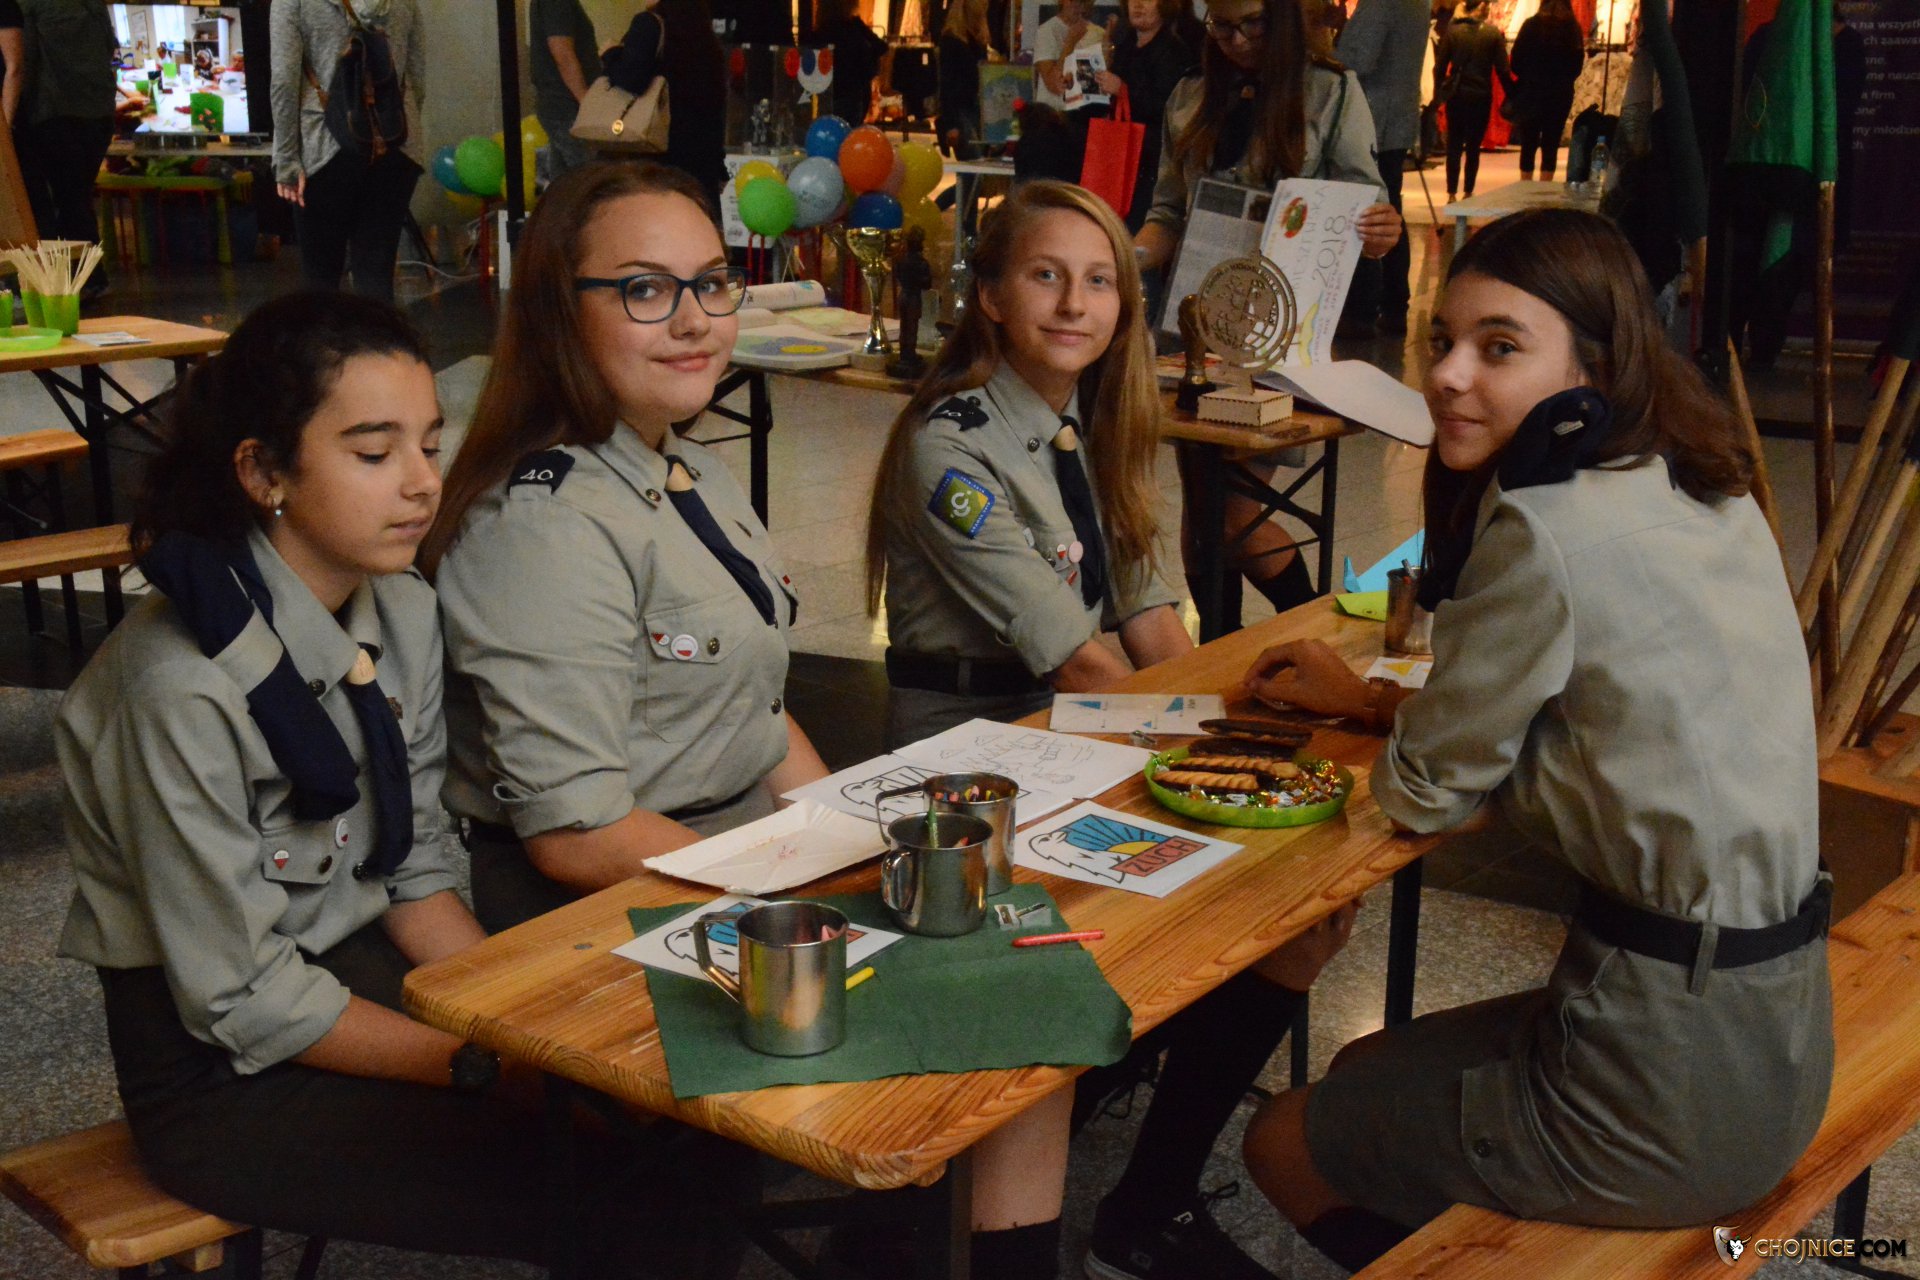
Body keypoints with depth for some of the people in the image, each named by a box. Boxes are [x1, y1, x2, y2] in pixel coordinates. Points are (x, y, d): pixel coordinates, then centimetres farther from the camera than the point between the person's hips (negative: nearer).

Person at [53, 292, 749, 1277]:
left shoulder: (403, 614, -1)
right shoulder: (181, 690, -24)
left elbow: (413, 871, 5)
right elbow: (243, 1003, -19)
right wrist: (491, 1067, -17)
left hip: (362, 963, 7)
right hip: (218, 1072, -7)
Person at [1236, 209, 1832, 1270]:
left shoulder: (1548, 528, -23)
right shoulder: (1701, 493, 4)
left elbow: (1426, 793, -11)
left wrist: (1378, 710, 9)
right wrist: (1364, 698, 18)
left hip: (1673, 1087, -9)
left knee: (1283, 1145, 13)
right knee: (1361, 1068, 28)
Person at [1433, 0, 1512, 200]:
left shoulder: (1452, 30, -2)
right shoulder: (1493, 32, -5)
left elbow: (1440, 65, -3)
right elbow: (1502, 69, -5)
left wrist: (1440, 90, 7)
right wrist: (1511, 95, 4)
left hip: (1455, 95, 1)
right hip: (1481, 96, -1)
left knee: (1453, 146, 6)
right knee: (1473, 146, 10)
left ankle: (1452, 193, -1)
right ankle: (1469, 192, 11)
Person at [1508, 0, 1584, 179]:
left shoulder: (1532, 25, -6)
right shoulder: (1573, 27, 1)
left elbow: (1517, 60, -5)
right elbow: (1578, 64, 7)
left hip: (1531, 92, -2)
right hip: (1561, 94, 2)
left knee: (1528, 144, 6)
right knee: (1551, 145, 7)